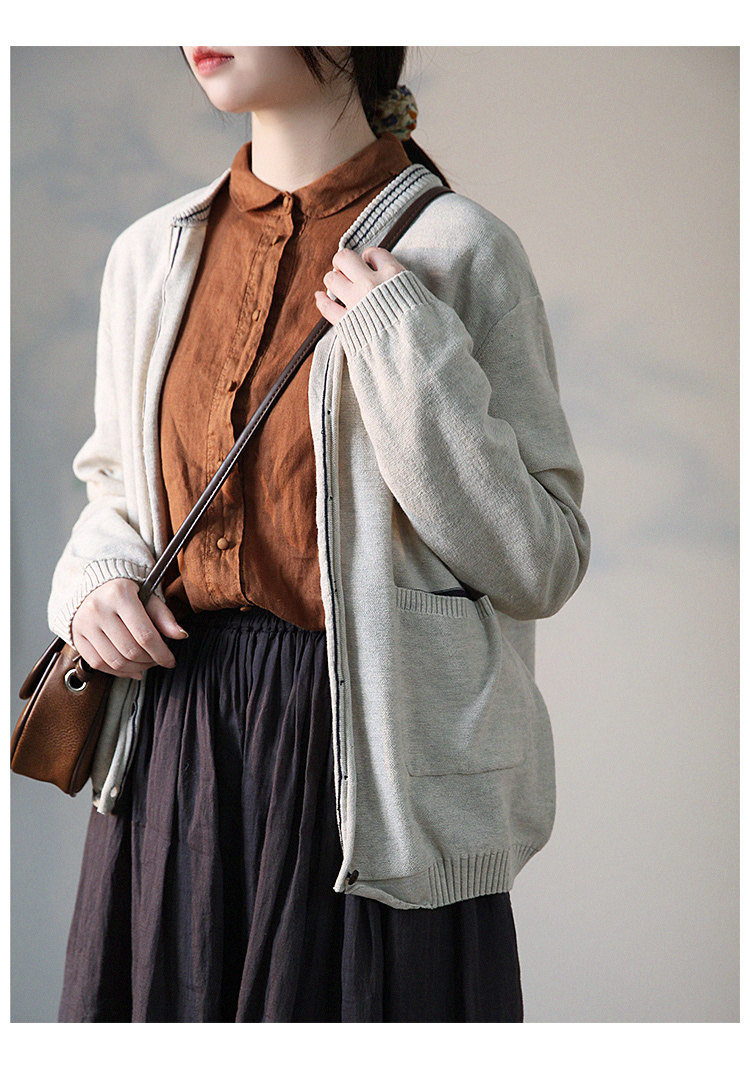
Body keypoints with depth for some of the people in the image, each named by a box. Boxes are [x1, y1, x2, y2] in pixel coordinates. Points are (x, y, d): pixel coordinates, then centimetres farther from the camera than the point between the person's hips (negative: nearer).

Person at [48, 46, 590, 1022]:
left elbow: (542, 566, -10)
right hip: (176, 746, 5)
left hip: (367, 749, -4)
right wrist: (93, 584, -1)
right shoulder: (152, 254, 7)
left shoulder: (454, 251, -9)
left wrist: (410, 355, -18)